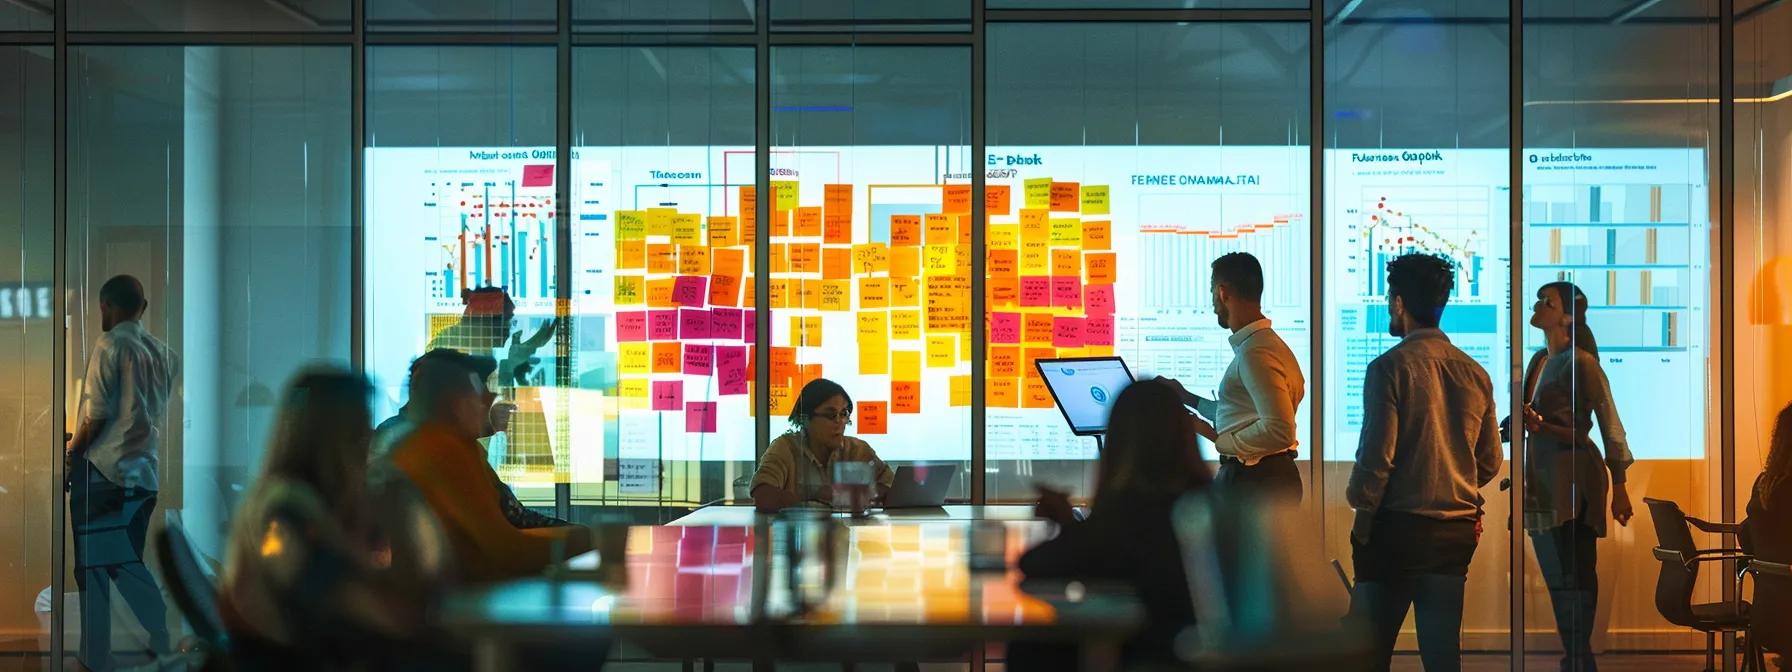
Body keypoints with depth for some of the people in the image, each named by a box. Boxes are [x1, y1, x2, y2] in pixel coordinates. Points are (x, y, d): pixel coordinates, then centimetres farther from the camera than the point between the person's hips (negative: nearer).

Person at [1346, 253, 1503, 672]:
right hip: (1458, 531, 6)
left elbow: (1376, 455, -15)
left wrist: (1361, 505, 0)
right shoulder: (1475, 373, 6)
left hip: (1396, 527, -5)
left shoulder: (1390, 367, -12)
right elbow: (1490, 462, 10)